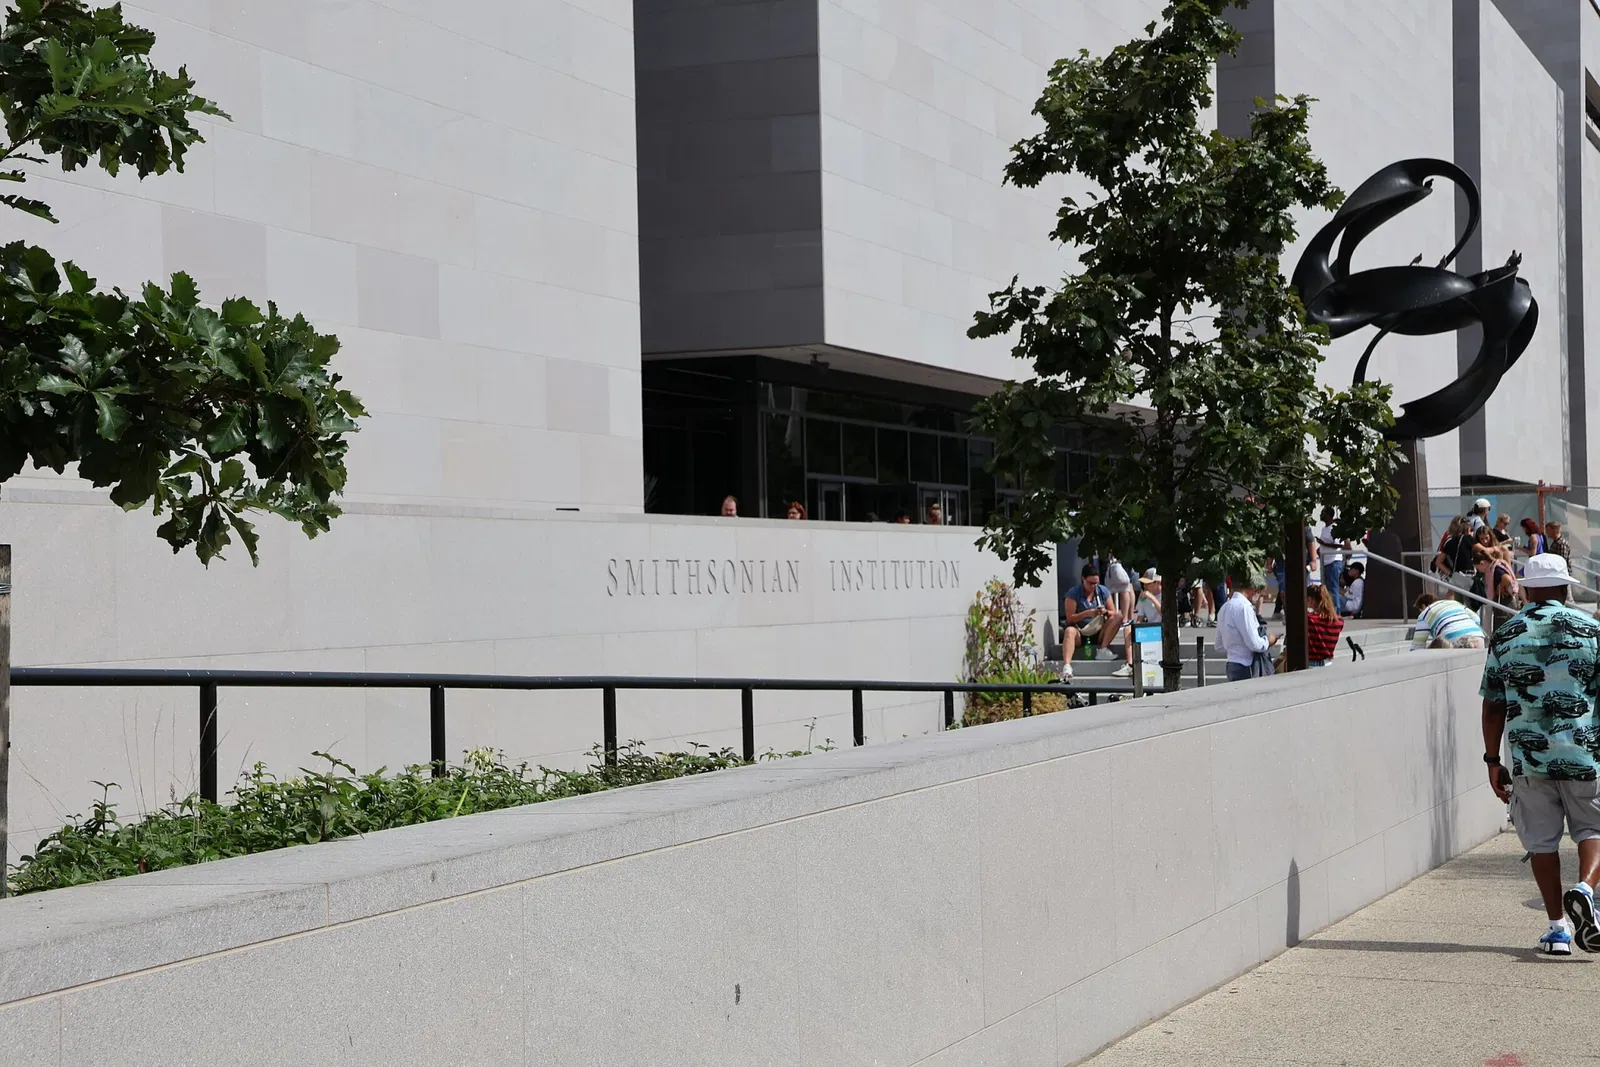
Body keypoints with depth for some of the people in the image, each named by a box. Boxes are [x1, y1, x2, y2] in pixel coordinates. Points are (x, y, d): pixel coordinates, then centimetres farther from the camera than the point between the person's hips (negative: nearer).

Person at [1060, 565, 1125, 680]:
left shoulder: (1103, 591, 6)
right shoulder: (1073, 593, -5)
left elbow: (1114, 613, 6)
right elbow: (1070, 618, -11)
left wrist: (1106, 612, -18)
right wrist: (1088, 613, -25)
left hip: (1099, 634, 3)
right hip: (1080, 633, -3)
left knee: (1118, 617, -17)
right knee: (1070, 630, -37)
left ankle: (1103, 649, -25)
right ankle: (1067, 666, -55)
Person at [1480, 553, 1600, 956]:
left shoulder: (1504, 636, 5)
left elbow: (1493, 707, 5)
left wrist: (1493, 761, 11)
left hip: (1529, 756, 1)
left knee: (1542, 842, 10)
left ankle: (1558, 925, 9)